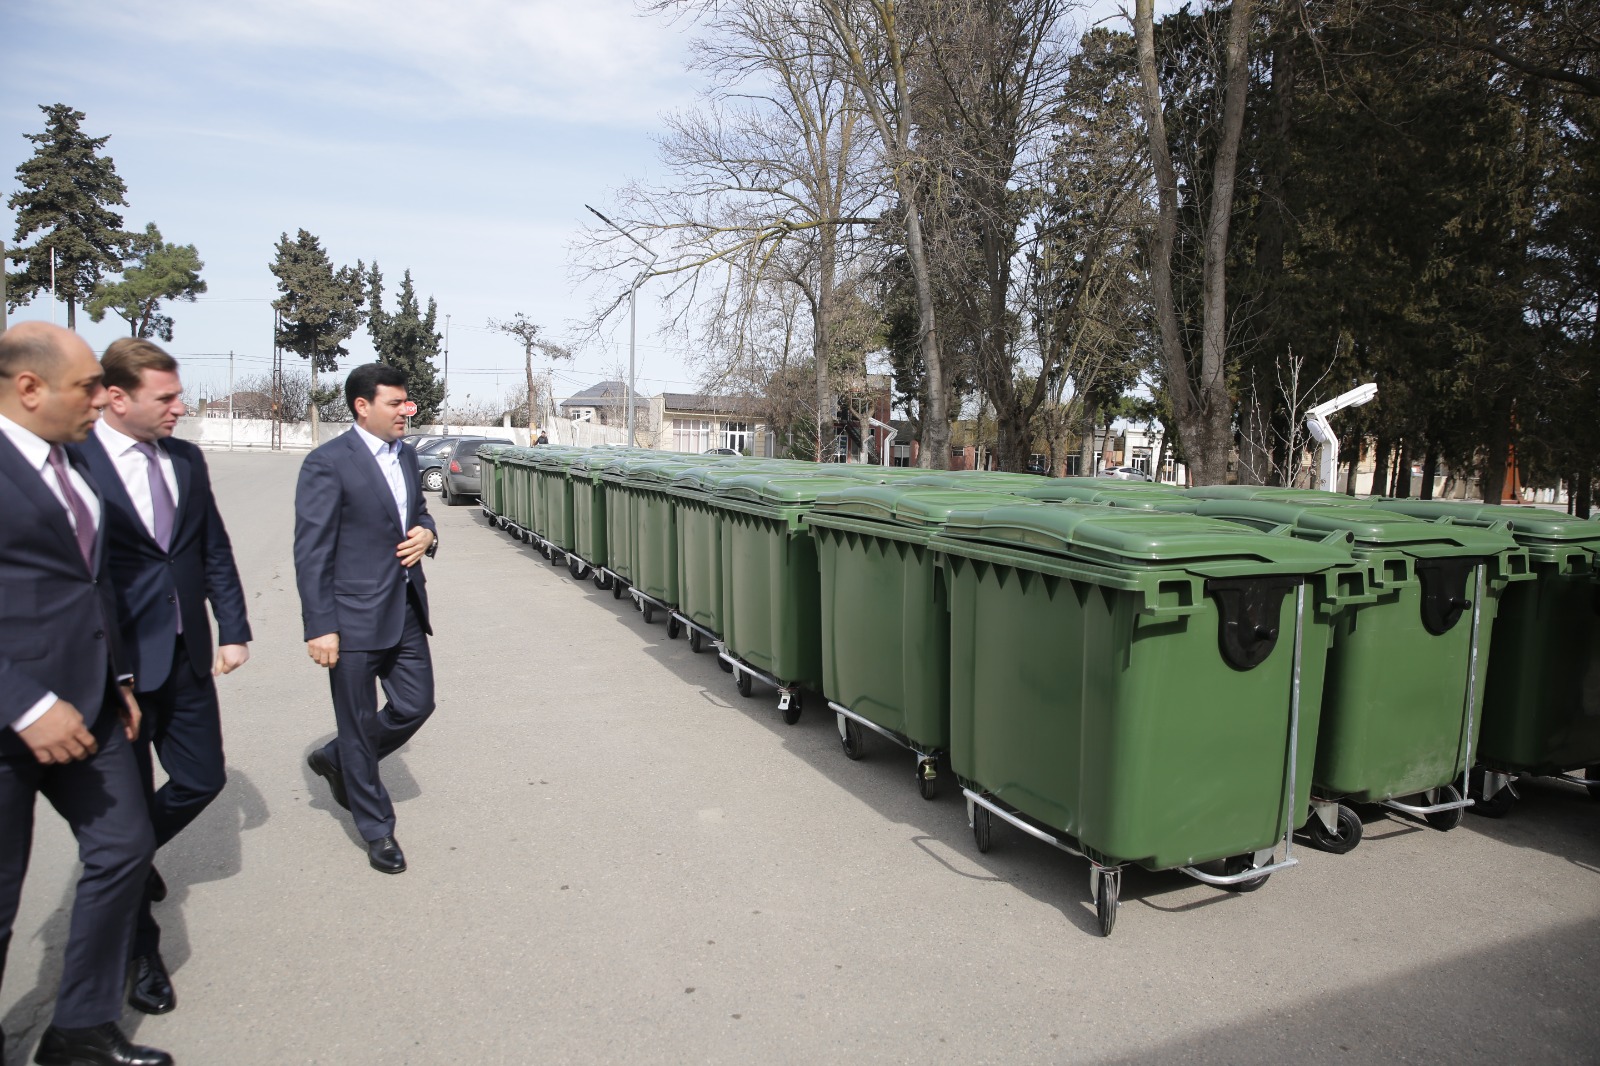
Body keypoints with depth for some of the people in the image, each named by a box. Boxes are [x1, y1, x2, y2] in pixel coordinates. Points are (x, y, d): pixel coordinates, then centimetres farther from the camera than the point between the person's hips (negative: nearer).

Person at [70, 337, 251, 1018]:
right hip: (115, 665, -6)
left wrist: (234, 629, 7)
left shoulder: (186, 459, 7)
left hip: (186, 656, 6)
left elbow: (215, 551, 12)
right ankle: (140, 949, 27)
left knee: (202, 779, 13)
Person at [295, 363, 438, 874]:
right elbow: (311, 552, -14)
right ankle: (377, 830, 24)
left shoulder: (406, 454, 9)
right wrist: (320, 627, -16)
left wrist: (426, 533, -1)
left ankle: (336, 761, 39)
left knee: (416, 705, 12)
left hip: (406, 610, 7)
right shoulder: (328, 463, -13)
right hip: (354, 617, -7)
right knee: (359, 723, 7)